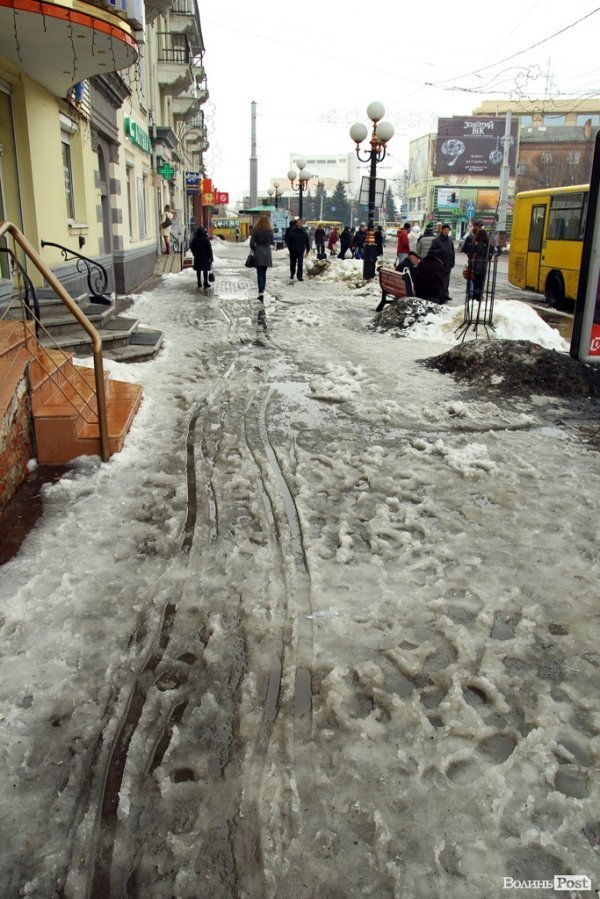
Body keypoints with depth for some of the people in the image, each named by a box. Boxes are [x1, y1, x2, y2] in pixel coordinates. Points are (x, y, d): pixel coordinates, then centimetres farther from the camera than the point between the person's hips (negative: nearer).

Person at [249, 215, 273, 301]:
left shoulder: (256, 231, -6)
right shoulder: (270, 231, 1)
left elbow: (252, 243, -6)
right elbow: (271, 242, 9)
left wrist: (254, 250, 11)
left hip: (258, 254, -3)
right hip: (267, 253, 3)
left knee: (260, 274, -5)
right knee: (264, 273, 15)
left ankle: (261, 293, -19)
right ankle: (262, 292, 21)